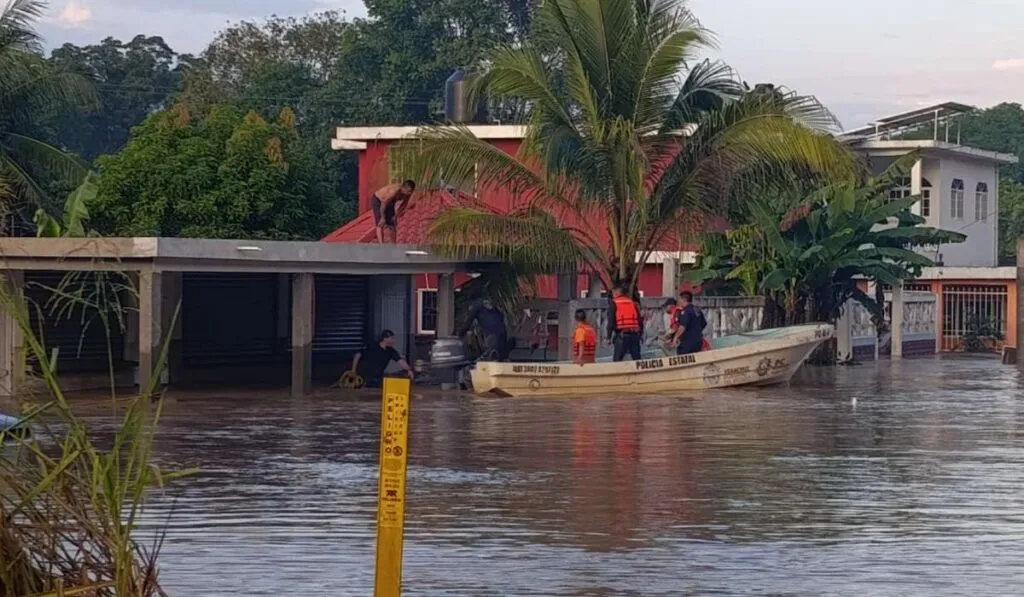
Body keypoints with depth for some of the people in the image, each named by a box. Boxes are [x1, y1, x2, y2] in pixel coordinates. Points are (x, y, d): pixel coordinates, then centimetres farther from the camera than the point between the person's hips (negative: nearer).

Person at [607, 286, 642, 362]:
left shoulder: (614, 304, 4)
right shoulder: (633, 303, 18)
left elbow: (611, 322, -4)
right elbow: (640, 321, 15)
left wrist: (609, 336, -1)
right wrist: (639, 335, 21)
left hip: (621, 335, -4)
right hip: (635, 334, 4)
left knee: (618, 359, -2)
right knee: (637, 359, 7)